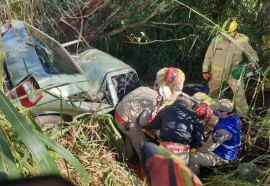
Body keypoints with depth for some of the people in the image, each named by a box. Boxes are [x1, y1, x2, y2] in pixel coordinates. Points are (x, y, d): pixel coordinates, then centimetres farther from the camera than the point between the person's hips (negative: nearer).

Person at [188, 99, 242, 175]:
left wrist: (195, 151, -9)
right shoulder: (234, 117, -8)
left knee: (191, 158, -18)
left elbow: (210, 147, -25)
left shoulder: (224, 129, -37)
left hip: (221, 157, -10)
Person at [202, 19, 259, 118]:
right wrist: (205, 70, 0)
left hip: (233, 73, -1)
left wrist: (253, 62, -19)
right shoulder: (216, 40, -13)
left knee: (240, 93, -9)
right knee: (212, 93, 20)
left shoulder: (242, 41, -13)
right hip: (217, 73, 1)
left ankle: (242, 115, 5)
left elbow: (252, 53, 1)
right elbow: (208, 56, -2)